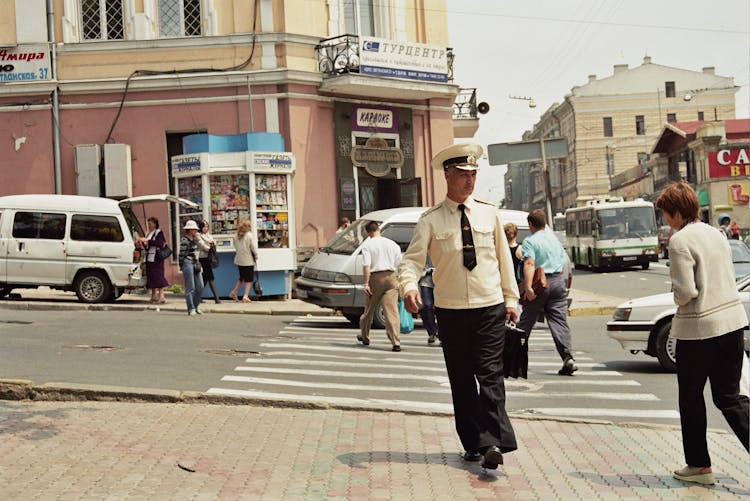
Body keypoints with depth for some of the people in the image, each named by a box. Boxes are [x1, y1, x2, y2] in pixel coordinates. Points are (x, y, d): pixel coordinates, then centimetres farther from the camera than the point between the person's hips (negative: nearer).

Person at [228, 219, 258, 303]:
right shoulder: (249, 235, -13)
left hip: (239, 261, 5)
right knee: (249, 279, 5)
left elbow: (235, 247, 8)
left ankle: (234, 292, 17)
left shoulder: (236, 236, 1)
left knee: (242, 277, 21)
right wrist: (256, 257, 5)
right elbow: (254, 248, -10)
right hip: (249, 261, -5)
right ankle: (246, 296, -1)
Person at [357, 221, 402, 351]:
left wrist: (366, 283, -11)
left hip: (375, 278, -2)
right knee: (392, 310, -4)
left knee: (369, 309, 16)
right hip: (391, 278, 2)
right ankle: (396, 342, -13)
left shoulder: (367, 244, -1)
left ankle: (364, 336, 33)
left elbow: (366, 265, -11)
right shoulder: (393, 244, 10)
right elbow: (400, 265, 8)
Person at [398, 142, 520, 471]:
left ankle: (494, 443, -8)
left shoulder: (489, 213, 7)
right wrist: (409, 286, -30)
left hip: (490, 308, 0)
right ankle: (473, 444, 18)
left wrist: (511, 298, 11)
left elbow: (504, 258, 12)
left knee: (490, 375, -8)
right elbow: (412, 259, -9)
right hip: (450, 310, 0)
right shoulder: (431, 220, -1)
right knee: (461, 380, 7)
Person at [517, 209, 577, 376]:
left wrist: (528, 287, -26)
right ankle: (568, 358, -11)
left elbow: (529, 264, -20)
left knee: (526, 321, 7)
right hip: (559, 281, 5)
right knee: (559, 321, 1)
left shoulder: (530, 241, -6)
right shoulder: (555, 239, 17)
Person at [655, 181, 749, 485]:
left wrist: (676, 296, 2)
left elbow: (686, 292, -20)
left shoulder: (680, 241, -15)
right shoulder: (715, 234, 10)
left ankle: (700, 466, 21)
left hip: (699, 328, -7)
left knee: (691, 398, 10)